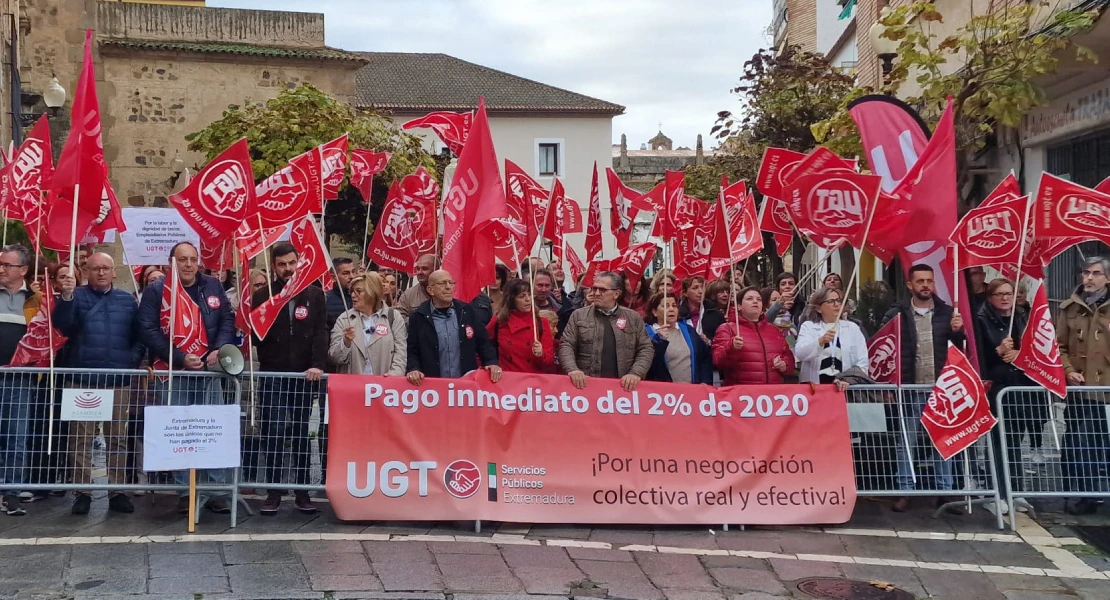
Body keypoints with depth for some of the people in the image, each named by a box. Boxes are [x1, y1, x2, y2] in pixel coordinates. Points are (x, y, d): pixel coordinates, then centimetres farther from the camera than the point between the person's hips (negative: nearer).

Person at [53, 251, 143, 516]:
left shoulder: (127, 300, 10)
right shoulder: (77, 296, 4)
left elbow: (139, 335, 10)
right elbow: (62, 326, -14)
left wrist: (133, 359, -6)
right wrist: (65, 297, -28)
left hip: (119, 381, 2)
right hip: (83, 380, -2)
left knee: (118, 438, 7)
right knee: (81, 438, 2)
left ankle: (117, 491, 13)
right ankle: (82, 492, 9)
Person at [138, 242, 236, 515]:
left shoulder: (213, 286, 8)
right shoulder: (156, 291, -3)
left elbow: (227, 319, 8)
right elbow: (149, 330, -11)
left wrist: (219, 349, -9)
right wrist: (181, 359, -17)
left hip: (209, 370, 3)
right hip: (175, 372, -3)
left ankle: (217, 491, 8)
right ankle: (184, 491, 11)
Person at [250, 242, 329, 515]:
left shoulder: (315, 295, 6)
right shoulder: (262, 295, 5)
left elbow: (320, 333, -2)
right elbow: (255, 335, 4)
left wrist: (318, 365, -14)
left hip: (304, 375, 1)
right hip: (272, 375, -1)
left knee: (302, 434, 6)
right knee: (273, 434, -2)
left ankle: (302, 491, 11)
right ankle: (274, 491, 4)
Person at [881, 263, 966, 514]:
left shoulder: (947, 312, 7)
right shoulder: (896, 314, 1)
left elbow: (960, 349, 7)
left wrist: (957, 332, -14)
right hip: (910, 389, -2)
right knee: (906, 441, 2)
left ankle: (945, 492, 15)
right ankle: (905, 492, 10)